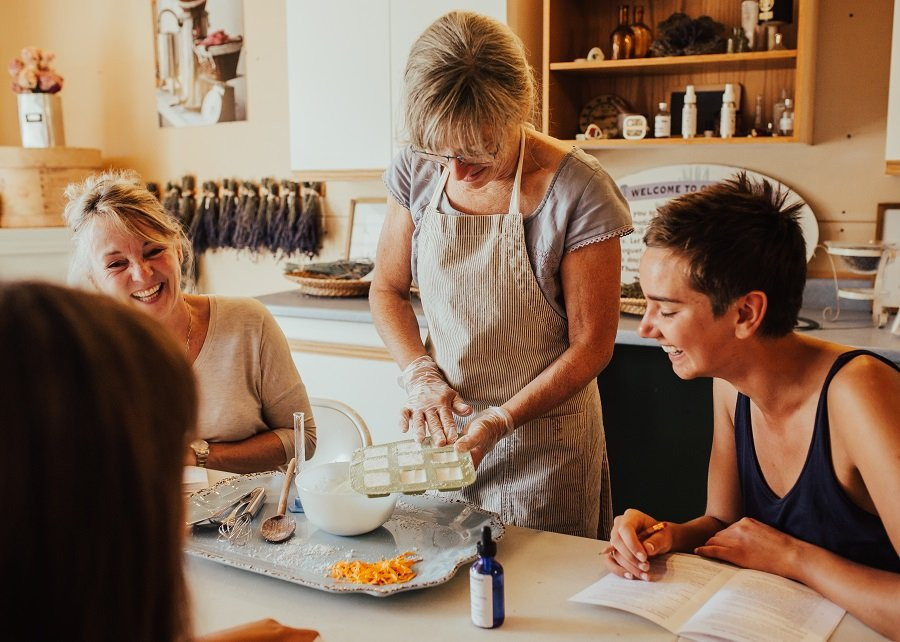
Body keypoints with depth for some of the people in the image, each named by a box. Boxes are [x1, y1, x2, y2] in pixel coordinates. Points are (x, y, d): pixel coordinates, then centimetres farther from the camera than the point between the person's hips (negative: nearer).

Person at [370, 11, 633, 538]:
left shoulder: (577, 190, -19)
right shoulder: (417, 171, -6)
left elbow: (592, 345, -13)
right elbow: (388, 288, 5)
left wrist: (501, 420, -22)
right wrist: (421, 374, -11)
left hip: (542, 437, -3)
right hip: (441, 423, 4)